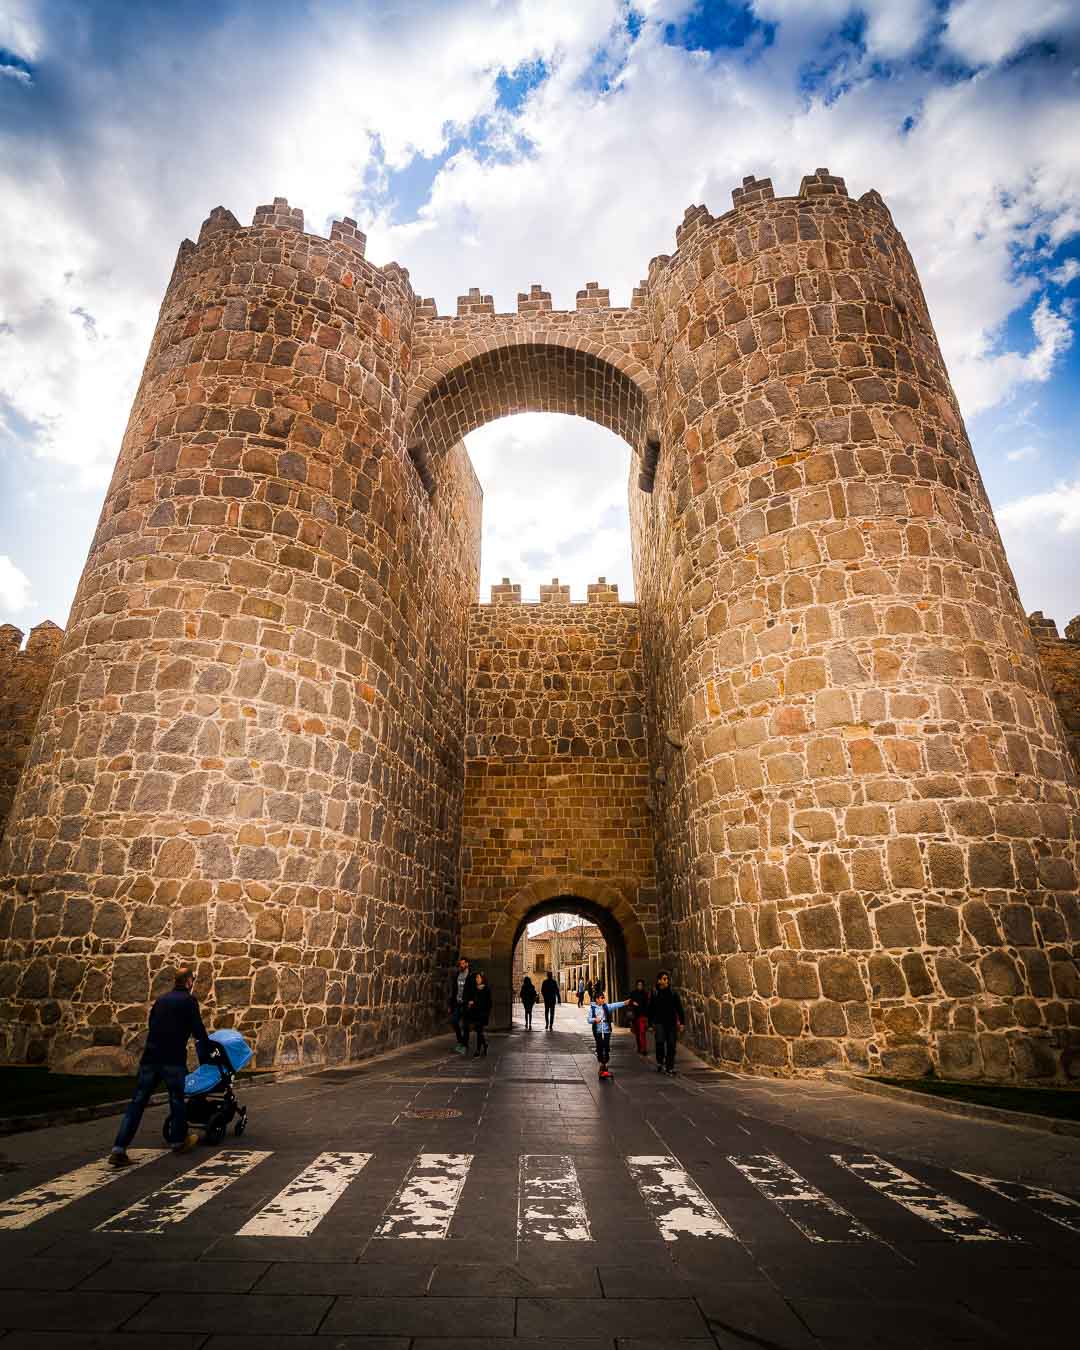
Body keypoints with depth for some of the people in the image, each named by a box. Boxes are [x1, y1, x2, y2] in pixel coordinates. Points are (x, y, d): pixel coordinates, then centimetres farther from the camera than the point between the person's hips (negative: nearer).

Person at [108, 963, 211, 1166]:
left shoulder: (160, 1000, 17)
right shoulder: (189, 1000, -1)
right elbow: (198, 1029, -1)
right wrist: (206, 1052, 13)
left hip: (150, 1056, 5)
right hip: (173, 1058, -5)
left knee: (137, 1103, 7)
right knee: (177, 1099, 11)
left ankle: (119, 1149, 0)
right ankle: (179, 1141, 23)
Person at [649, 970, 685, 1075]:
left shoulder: (673, 993, 3)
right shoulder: (655, 994, 2)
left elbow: (679, 1009, 6)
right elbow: (651, 1010, 7)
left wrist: (681, 1022, 2)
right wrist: (651, 1023, 6)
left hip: (672, 1023, 1)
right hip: (659, 1022, -1)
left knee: (671, 1045, 2)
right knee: (660, 1042, -17)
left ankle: (669, 1067, 15)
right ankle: (660, 1063, 6)